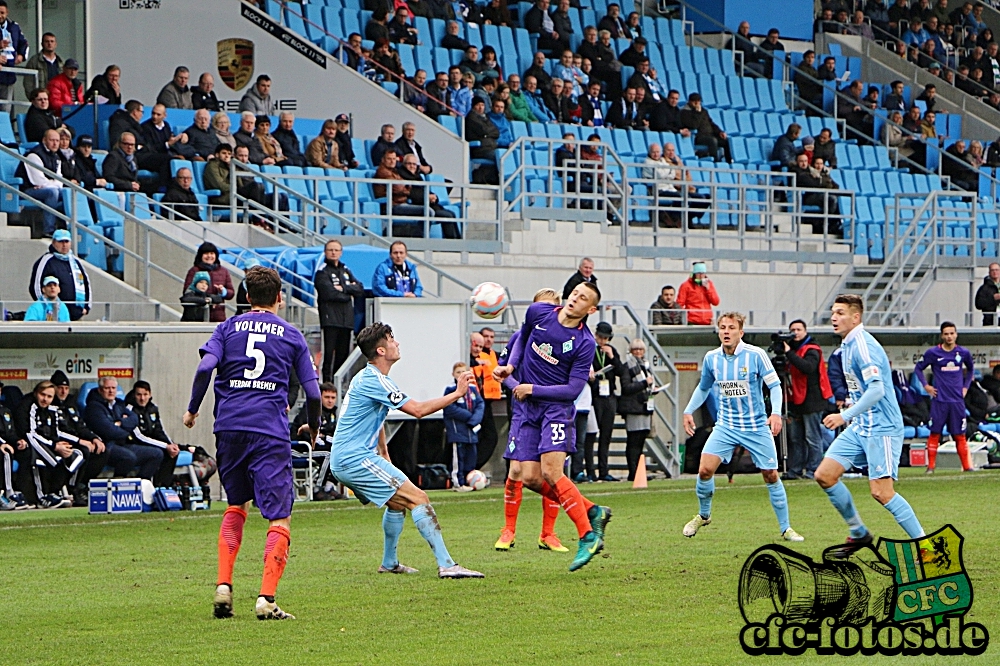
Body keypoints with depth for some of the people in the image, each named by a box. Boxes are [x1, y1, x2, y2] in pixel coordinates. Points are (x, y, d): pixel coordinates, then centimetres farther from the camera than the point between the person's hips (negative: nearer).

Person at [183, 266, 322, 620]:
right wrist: (313, 426, 24)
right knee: (279, 518, -2)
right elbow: (313, 392, 6)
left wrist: (192, 409, 7)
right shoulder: (291, 335, 10)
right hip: (270, 430, -3)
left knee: (236, 506, 21)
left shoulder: (228, 328, 11)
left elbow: (205, 367, -6)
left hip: (229, 427, 3)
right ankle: (266, 598, -15)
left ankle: (223, 586, 9)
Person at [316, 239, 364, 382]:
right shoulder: (322, 272, 0)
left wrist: (343, 288, -7)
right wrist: (348, 294, -2)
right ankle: (327, 381, -12)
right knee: (329, 351, -11)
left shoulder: (345, 271, 20)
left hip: (346, 317, 6)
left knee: (343, 352, 7)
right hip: (330, 316, -6)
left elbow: (360, 289, 8)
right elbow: (329, 293, -14)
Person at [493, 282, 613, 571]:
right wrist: (511, 365, 8)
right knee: (530, 477, -3)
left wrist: (532, 389, -15)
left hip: (557, 409, -6)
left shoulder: (585, 343, -13)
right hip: (529, 409, 6)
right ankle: (592, 511, 10)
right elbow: (522, 338, 23)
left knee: (550, 471, -20)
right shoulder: (538, 313, 1)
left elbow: (573, 389, -14)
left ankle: (588, 536, -15)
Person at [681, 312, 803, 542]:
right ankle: (703, 516, 12)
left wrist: (776, 413, -22)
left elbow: (775, 385, -8)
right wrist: (689, 411, 10)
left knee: (771, 476, -1)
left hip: (757, 426, -2)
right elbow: (703, 388, 18)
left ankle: (786, 528, 13)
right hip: (726, 425, 2)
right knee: (705, 470, -13)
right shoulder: (711, 358, 0)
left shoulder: (756, 355, -11)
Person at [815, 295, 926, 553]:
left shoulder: (863, 345, -18)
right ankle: (859, 533, 16)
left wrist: (845, 415, -29)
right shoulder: (846, 345, 12)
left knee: (881, 492, -13)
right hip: (859, 426, 10)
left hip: (881, 428, -10)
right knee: (824, 475, 2)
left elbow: (877, 389, -27)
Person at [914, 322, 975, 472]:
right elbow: (918, 368, 10)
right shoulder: (933, 353, -3)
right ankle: (930, 467, 3)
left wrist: (966, 386, 12)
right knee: (934, 433, -1)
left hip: (957, 400, 2)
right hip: (939, 400, -2)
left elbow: (971, 369, 23)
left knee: (960, 436, 4)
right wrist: (926, 385, -1)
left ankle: (967, 466, 8)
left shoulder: (963, 353, 4)